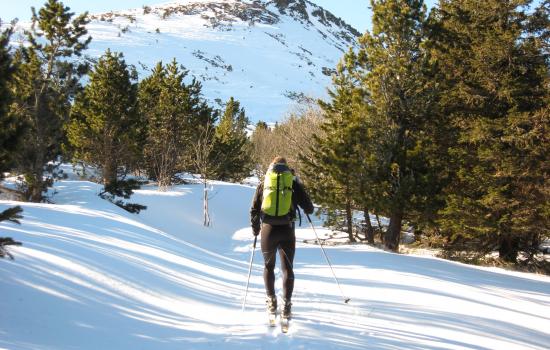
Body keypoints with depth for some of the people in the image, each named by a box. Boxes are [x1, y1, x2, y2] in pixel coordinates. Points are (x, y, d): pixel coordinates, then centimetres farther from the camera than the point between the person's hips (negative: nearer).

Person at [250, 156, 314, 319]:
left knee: (268, 266, 20)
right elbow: (309, 209, 5)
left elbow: (254, 210, 7)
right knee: (287, 268, 9)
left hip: (268, 230, 1)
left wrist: (255, 229, 21)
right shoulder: (294, 183, 4)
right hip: (287, 231, -1)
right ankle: (286, 304, 1)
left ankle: (271, 301, 20)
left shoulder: (263, 184, 8)